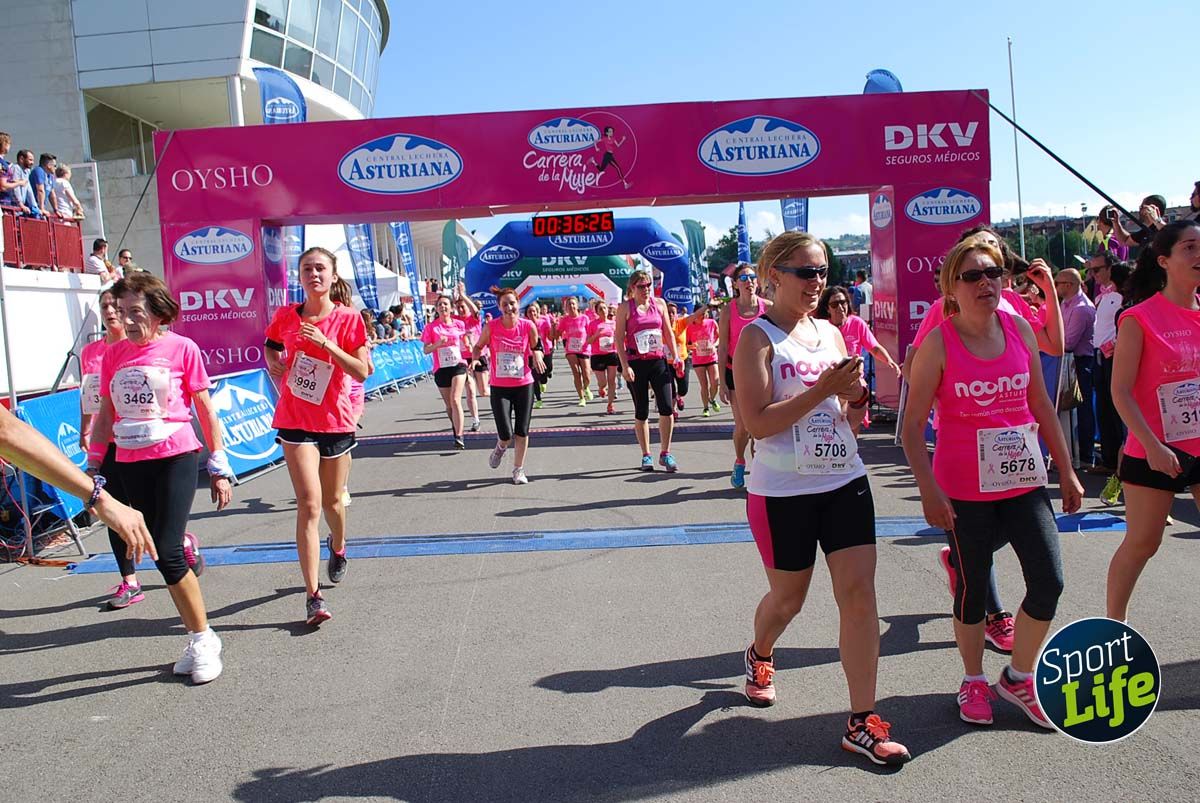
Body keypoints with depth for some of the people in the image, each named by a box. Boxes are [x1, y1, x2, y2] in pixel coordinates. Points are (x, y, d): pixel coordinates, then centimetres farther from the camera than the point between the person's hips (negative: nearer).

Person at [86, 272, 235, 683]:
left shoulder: (182, 348, -4)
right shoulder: (113, 355, 7)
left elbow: (206, 412, 0)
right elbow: (105, 416, 15)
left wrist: (220, 468, -1)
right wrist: (93, 467, 13)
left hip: (175, 458, -4)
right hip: (131, 464, 5)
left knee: (167, 554, -12)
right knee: (164, 556, 7)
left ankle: (203, 640, 5)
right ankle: (200, 638, 20)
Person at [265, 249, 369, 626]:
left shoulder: (348, 319, -5)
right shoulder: (285, 317, 1)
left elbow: (362, 371, -12)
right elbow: (271, 347, 22)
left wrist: (325, 343, -21)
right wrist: (274, 363, 2)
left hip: (336, 420, 0)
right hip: (295, 420, 0)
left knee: (332, 502, 16)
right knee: (309, 504, -12)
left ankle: (337, 548, 50)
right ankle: (313, 595, -10)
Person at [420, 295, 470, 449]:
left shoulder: (459, 324, 5)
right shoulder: (431, 327, 2)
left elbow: (466, 345, 18)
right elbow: (426, 350, 0)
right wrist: (438, 343, -18)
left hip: (458, 365, -1)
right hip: (440, 368, 1)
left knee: (455, 400, -18)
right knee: (449, 405, 10)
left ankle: (459, 437, -20)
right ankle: (455, 426, 37)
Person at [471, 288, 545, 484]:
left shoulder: (528, 326, -7)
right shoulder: (491, 327, -9)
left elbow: (535, 348, 9)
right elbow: (478, 346, 6)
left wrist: (537, 356, -12)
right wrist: (475, 358, -14)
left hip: (524, 385, 1)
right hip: (499, 387, -1)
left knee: (522, 431, 5)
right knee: (506, 434, -7)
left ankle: (518, 470, 24)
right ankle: (501, 447, 30)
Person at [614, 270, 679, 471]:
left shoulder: (659, 303, 9)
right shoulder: (625, 308, -1)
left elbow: (668, 332, 13)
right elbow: (619, 338, -4)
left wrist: (675, 356, 6)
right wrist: (625, 366, -11)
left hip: (658, 360, 2)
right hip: (636, 363, -2)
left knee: (667, 407, -7)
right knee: (641, 411, 5)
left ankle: (665, 454, 6)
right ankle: (646, 455, 16)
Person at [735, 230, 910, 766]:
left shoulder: (830, 332, 10)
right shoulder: (757, 337, -9)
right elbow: (758, 422, -18)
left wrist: (854, 395, -5)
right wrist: (823, 389, -22)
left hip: (845, 481, 5)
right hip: (782, 491, -5)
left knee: (859, 592, -3)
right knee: (788, 598, 13)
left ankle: (862, 722, 7)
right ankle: (759, 658, 46)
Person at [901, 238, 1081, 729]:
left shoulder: (1019, 329, 3)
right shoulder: (939, 343, -11)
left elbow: (1041, 405, 11)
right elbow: (912, 426, -11)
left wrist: (1066, 470, 12)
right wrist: (928, 488, -18)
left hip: (1024, 479, 4)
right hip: (964, 487, -4)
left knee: (1049, 582, 1)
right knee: (972, 586, 8)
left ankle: (1018, 677, 24)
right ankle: (974, 681, 30)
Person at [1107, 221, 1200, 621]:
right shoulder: (1139, 319, -11)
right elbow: (1121, 392, -14)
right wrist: (1152, 445, -20)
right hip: (1155, 451, -5)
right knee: (1141, 543, 5)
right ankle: (1113, 627, 21)